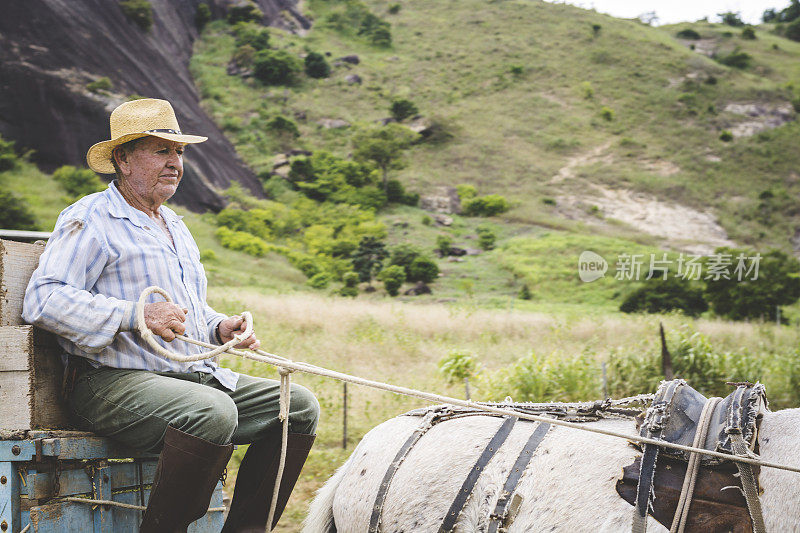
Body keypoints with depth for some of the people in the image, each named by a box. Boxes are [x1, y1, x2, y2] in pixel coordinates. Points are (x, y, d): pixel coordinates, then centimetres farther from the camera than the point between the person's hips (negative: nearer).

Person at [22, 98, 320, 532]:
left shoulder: (175, 226, 25)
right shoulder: (89, 220, -3)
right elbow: (43, 299, -17)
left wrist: (219, 327, 14)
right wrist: (135, 315, -25)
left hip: (197, 375, 9)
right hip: (114, 382, -9)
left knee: (298, 405, -4)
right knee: (212, 413, -36)